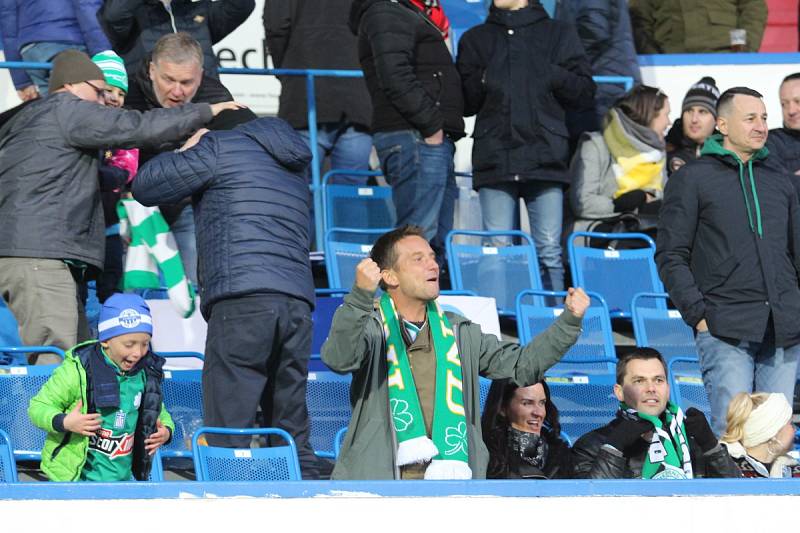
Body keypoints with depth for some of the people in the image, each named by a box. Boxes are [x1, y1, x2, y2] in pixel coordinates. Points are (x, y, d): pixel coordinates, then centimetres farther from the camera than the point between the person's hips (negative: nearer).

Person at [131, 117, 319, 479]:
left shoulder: (220, 147, 8)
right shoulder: (294, 165, 29)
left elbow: (144, 187, 10)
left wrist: (186, 150, 28)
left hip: (243, 300, -6)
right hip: (298, 303, 6)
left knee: (227, 438, -9)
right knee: (293, 438, 7)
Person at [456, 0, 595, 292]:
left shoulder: (559, 34, 13)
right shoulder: (475, 39, 17)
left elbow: (584, 90, 8)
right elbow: (463, 102, 13)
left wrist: (551, 75, -8)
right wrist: (483, 81, -6)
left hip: (546, 156, -1)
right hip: (494, 157, 1)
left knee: (549, 250, -4)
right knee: (498, 248, -3)